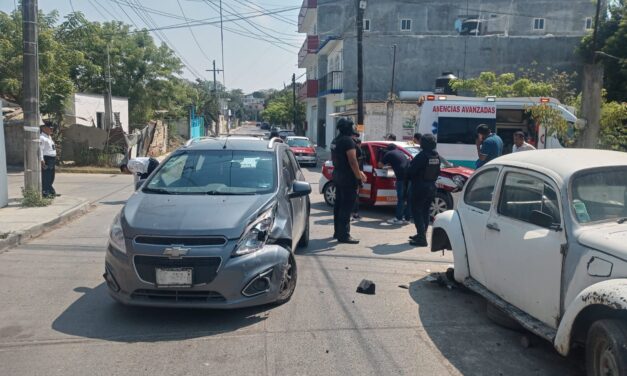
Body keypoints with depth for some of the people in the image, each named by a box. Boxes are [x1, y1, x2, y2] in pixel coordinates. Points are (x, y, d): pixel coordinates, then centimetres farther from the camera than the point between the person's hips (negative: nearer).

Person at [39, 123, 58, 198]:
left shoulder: (49, 137, 19)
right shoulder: (41, 138, -12)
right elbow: (40, 149, -19)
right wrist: (41, 160, -25)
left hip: (52, 159, 10)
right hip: (46, 159, -10)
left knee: (51, 177, 16)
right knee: (46, 176, -7)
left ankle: (51, 192, 24)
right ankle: (45, 192, -4)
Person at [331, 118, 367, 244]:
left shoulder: (335, 141, 14)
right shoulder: (348, 140, -16)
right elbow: (352, 161, -23)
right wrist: (359, 176, -16)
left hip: (337, 176, 10)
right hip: (348, 178, -10)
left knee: (339, 204, 15)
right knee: (346, 206, -8)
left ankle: (338, 231, 24)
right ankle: (344, 235, -7)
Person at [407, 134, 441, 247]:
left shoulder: (422, 156, -18)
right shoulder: (437, 156, 6)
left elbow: (411, 171, -17)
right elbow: (437, 172, 12)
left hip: (420, 188, -8)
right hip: (431, 187, 8)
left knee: (417, 211, -4)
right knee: (426, 211, 17)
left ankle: (421, 238, -9)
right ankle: (421, 234, 27)